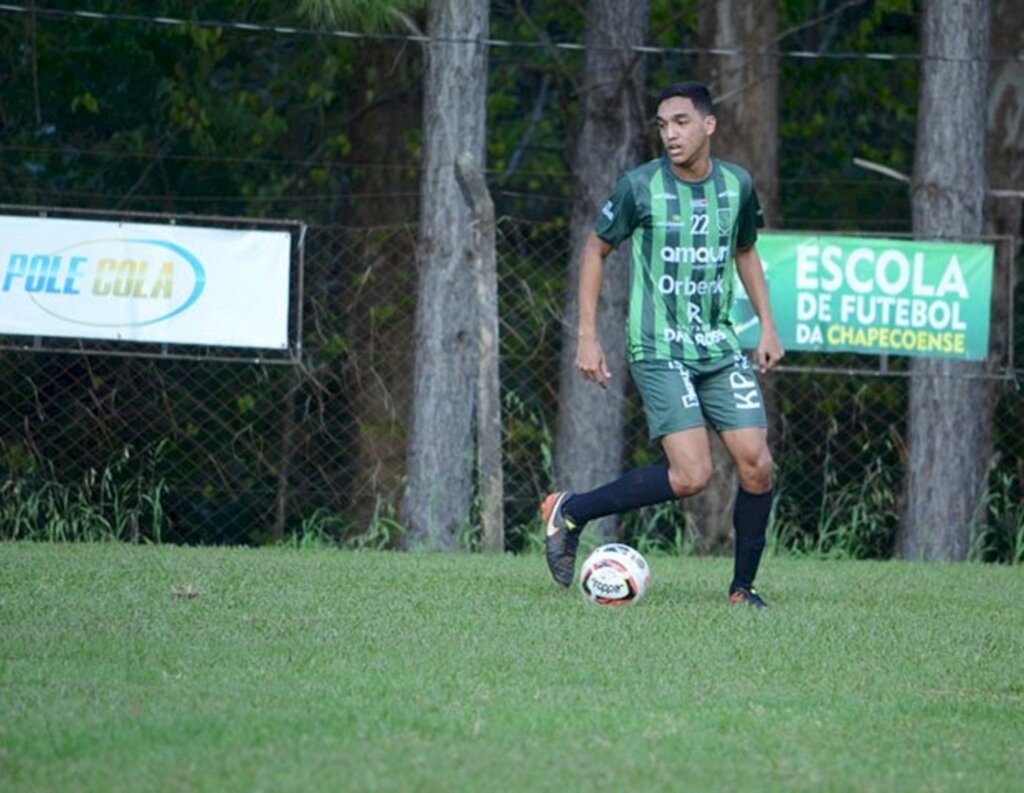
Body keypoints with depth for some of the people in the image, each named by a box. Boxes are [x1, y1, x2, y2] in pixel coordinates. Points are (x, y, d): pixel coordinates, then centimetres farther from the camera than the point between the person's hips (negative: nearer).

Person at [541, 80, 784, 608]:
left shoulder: (737, 186, 4)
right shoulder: (640, 186, -8)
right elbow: (595, 251, 4)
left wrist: (766, 324, 14)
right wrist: (586, 337, 0)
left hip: (720, 347, 5)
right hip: (659, 351, -5)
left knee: (757, 465, -6)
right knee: (692, 475, -17)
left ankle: (742, 589, 9)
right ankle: (570, 514, -1)